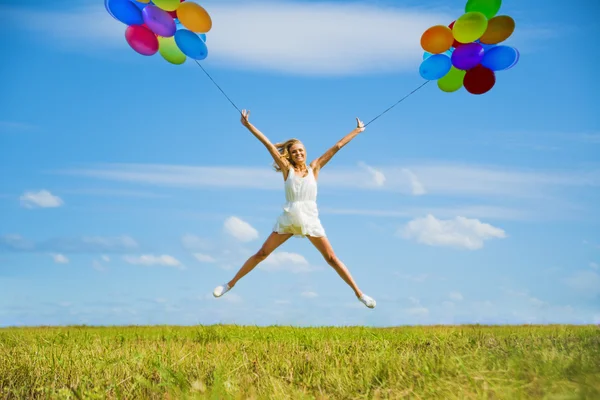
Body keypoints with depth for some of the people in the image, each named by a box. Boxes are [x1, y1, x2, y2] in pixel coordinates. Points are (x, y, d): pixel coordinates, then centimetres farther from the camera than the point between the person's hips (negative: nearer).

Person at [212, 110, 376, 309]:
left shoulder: (314, 168, 7)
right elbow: (268, 144, 1)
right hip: (288, 220, 0)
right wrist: (248, 125, 0)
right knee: (261, 254, 4)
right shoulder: (287, 169, 5)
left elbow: (336, 147, 8)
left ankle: (359, 293, 3)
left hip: (310, 220, 0)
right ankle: (230, 283, 13)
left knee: (332, 258, -1)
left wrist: (357, 130, 13)